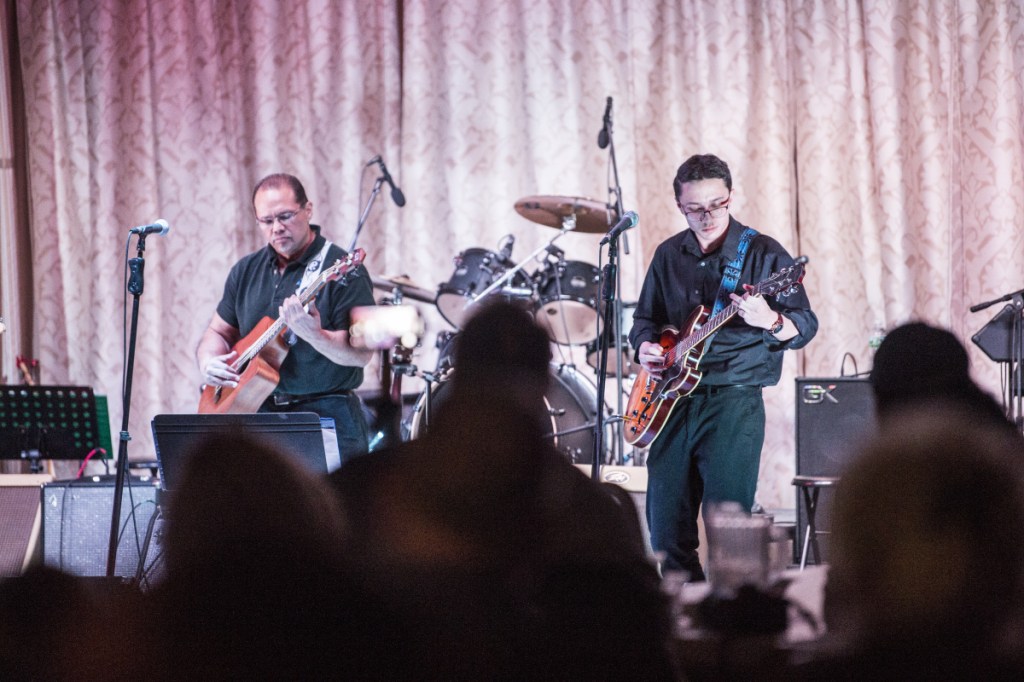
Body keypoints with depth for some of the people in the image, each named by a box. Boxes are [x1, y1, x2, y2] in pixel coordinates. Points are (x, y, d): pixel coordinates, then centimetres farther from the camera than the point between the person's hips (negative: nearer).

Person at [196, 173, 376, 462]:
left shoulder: (342, 270, -8)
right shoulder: (247, 270, 13)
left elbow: (362, 354, -15)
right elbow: (218, 332, 21)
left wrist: (313, 335, -33)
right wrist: (209, 363, -2)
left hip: (326, 418, -5)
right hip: (260, 414, 5)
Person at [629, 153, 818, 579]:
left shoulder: (763, 254, -3)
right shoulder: (669, 255, 13)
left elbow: (805, 327, -7)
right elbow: (644, 317, 25)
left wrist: (771, 322, -28)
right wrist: (645, 346, 3)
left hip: (733, 403, -5)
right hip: (672, 402, 5)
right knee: (665, 530, 5)